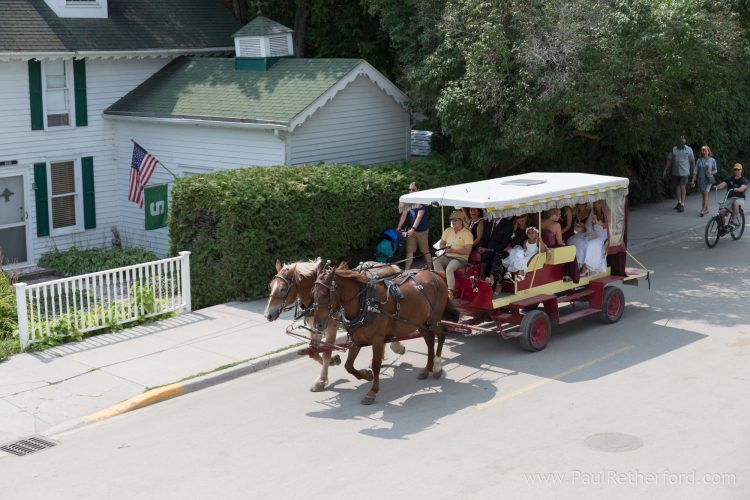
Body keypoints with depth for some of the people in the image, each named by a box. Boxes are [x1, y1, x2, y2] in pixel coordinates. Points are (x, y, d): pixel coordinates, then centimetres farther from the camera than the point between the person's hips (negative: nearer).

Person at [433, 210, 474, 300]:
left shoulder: (467, 233, -6)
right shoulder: (448, 230, 13)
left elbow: (467, 251, -14)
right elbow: (441, 244, 17)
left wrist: (453, 250, -19)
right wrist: (445, 247, -8)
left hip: (460, 258, -6)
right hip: (447, 256, 6)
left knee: (449, 268, -35)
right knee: (436, 262, -25)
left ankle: (450, 291, -35)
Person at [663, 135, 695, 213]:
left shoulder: (688, 150, 0)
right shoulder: (674, 149, 6)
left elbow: (692, 161, 3)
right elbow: (669, 160, 8)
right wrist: (665, 170, 5)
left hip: (684, 171, -4)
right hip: (675, 172, 4)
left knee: (682, 187, -9)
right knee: (677, 186, 12)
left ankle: (682, 204, -8)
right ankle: (679, 202, 25)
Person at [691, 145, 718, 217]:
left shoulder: (712, 160, 1)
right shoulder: (699, 160, 4)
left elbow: (715, 170, 10)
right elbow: (695, 171, 2)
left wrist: (711, 172, -13)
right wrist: (693, 180, -4)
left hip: (708, 179, -3)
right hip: (701, 179, 3)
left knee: (705, 193, -13)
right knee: (703, 194, 9)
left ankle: (703, 210, -15)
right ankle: (706, 209, 22)